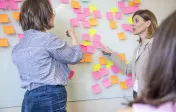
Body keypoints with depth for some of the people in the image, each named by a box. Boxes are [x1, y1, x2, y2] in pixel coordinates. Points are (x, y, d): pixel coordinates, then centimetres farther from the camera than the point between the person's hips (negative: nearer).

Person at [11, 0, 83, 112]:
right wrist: (73, 35, 15)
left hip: (30, 99, 8)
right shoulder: (47, 38, -12)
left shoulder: (18, 48, 11)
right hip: (51, 97, -8)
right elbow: (76, 56, -2)